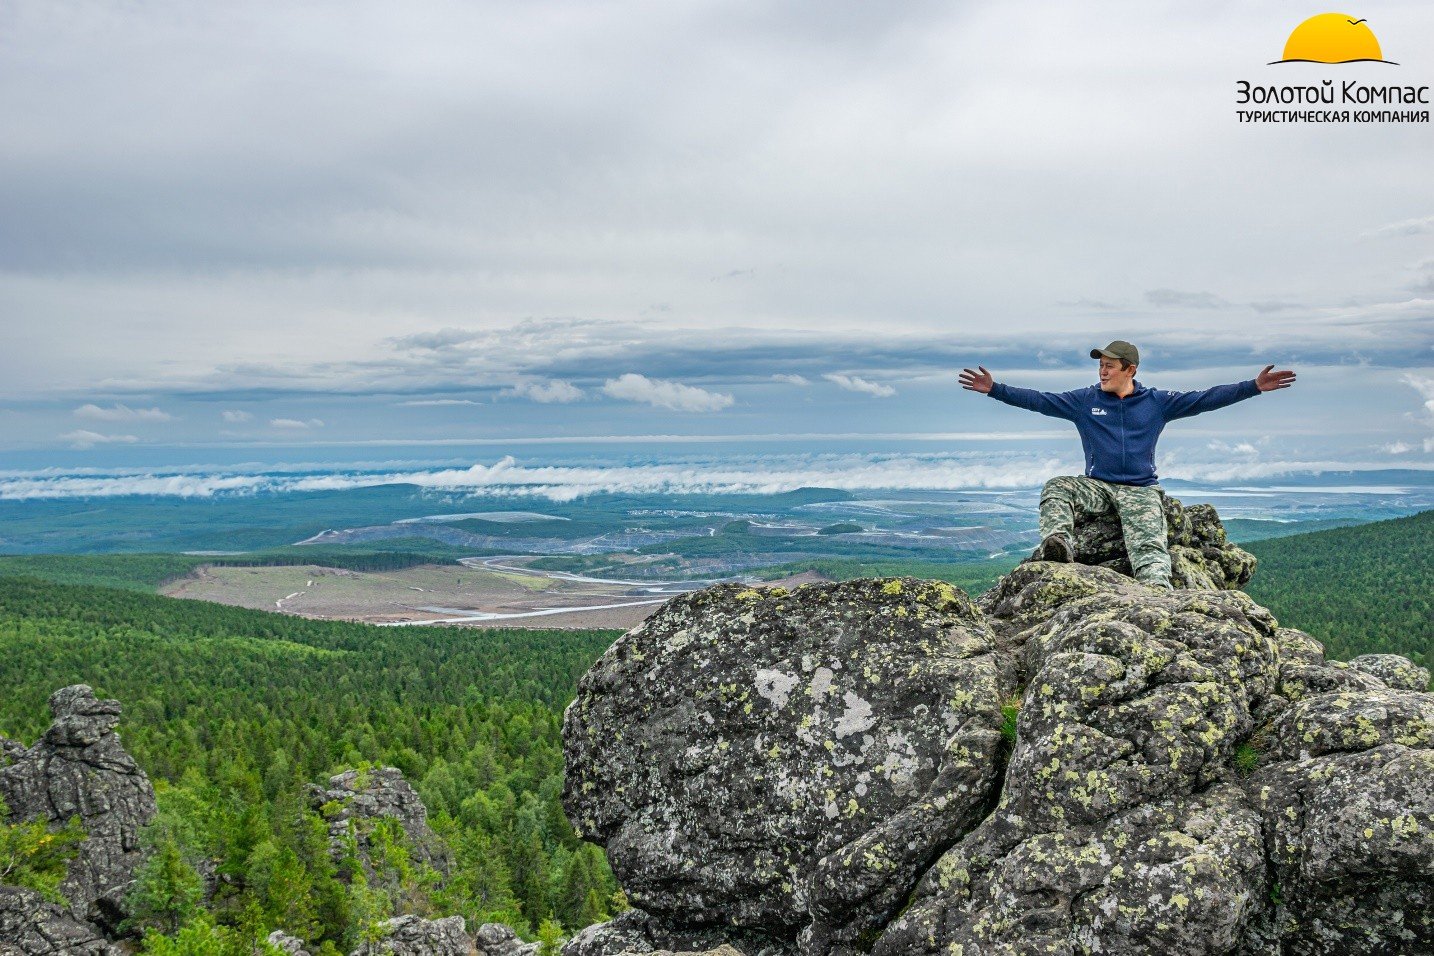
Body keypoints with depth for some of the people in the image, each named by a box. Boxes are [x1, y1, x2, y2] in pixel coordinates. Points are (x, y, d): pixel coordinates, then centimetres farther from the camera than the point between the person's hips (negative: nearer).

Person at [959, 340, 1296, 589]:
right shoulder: (1084, 400, 6)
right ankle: (1058, 545, -48)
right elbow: (1038, 400, 2)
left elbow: (1204, 399, 1)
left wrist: (1254, 386, -7)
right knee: (1056, 488, -28)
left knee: (1149, 545, -25)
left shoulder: (1156, 402, 6)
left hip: (1141, 490, -1)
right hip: (1097, 486, 1)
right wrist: (994, 389, -6)